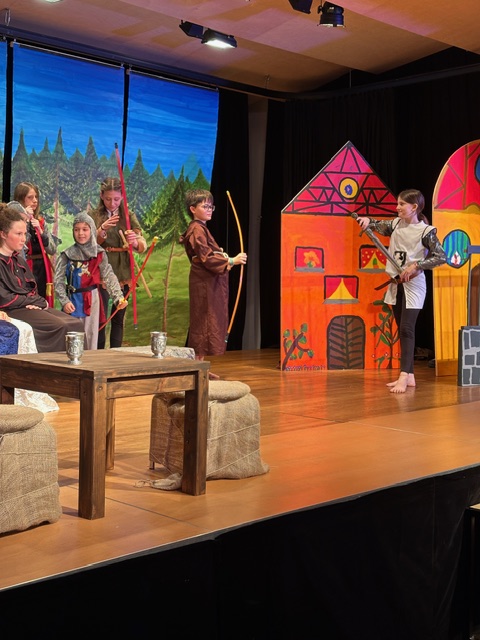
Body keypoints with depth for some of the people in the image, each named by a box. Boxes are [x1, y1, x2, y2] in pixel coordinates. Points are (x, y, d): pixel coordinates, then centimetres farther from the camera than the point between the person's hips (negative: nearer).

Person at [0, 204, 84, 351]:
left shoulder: (20, 261, 19)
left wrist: (38, 302, -6)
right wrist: (36, 301, -8)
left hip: (32, 306, 8)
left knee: (76, 324, -11)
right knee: (60, 326, -27)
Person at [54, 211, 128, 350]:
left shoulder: (99, 254, 1)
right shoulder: (67, 255, -3)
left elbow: (109, 277, -2)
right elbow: (58, 281, -4)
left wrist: (118, 297, -11)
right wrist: (64, 301, -13)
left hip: (92, 300, 1)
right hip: (73, 300, -1)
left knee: (91, 337, 8)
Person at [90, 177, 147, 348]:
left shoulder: (129, 217, 6)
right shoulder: (94, 216, 2)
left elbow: (142, 247, -5)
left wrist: (135, 241, -29)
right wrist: (102, 229, -25)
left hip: (123, 274, 2)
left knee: (119, 318, 7)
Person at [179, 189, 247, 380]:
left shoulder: (201, 229, 18)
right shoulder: (197, 230, -13)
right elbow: (207, 258, -21)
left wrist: (221, 255, 13)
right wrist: (231, 261, -22)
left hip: (209, 283, 10)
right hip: (204, 284, -10)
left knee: (205, 324, 11)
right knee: (203, 323, -8)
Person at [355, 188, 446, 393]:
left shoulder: (425, 231, -12)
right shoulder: (396, 224, 5)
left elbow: (441, 256, -15)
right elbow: (377, 225, 13)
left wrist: (415, 266, -22)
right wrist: (368, 220, -10)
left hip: (413, 284, -7)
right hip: (396, 283, 7)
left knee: (406, 329, -12)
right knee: (402, 330, 9)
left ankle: (403, 377, -14)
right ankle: (409, 375, 15)